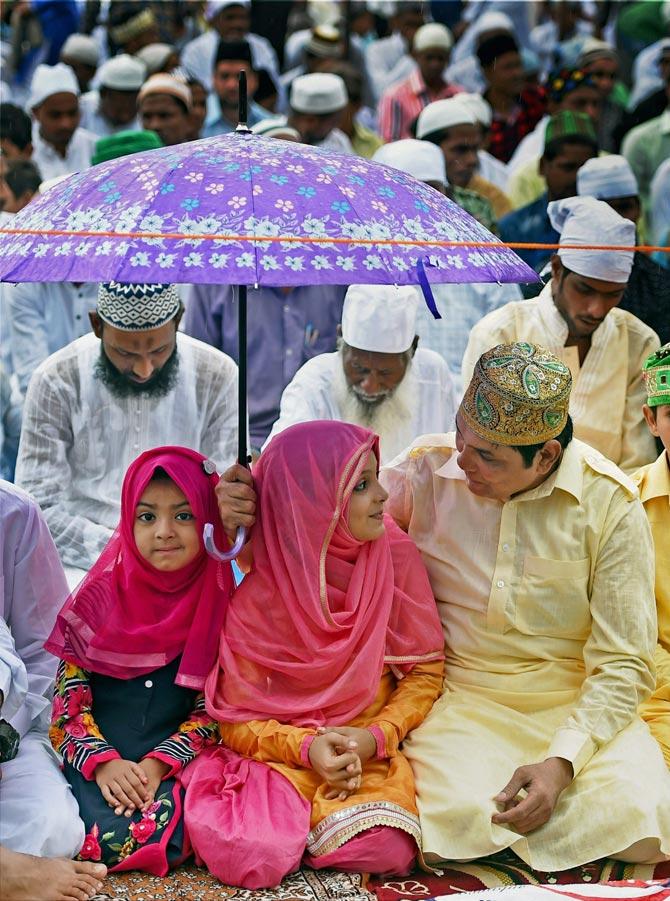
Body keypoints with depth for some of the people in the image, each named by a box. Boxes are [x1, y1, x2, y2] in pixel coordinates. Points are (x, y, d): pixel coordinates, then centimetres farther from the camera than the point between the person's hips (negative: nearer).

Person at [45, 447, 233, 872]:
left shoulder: (220, 601, -1)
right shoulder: (101, 595, 0)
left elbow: (212, 710, -1)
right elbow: (68, 698, 0)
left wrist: (158, 765, -15)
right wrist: (102, 762, -15)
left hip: (177, 764, -1)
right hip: (97, 765, 1)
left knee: (153, 833, -30)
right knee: (106, 833, -27)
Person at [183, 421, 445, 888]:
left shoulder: (397, 557, -7)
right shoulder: (255, 597, -12)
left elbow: (425, 672, 0)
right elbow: (237, 718, -5)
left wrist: (376, 736, -15)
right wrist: (305, 747, -23)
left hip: (370, 753, 2)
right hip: (281, 755, -1)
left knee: (383, 848, -29)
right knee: (250, 857, -29)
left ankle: (303, 819, 3)